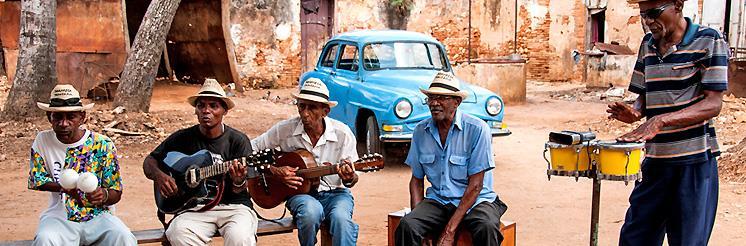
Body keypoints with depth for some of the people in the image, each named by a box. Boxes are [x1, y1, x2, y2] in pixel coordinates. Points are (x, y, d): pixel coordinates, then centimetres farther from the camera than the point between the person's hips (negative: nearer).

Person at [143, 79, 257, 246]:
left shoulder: (238, 141, 0)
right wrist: (159, 175, -9)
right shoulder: (183, 138, 6)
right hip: (195, 208, 2)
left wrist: (239, 181, -29)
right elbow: (149, 161, 14)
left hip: (233, 206, -2)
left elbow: (239, 192, -4)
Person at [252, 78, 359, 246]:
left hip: (335, 192, 0)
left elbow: (352, 178, 0)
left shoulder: (342, 133, -6)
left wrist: (349, 178, -25)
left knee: (341, 218, -35)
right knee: (311, 211, -35)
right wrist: (276, 171, -13)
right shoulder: (285, 129, -5)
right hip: (300, 193, 0)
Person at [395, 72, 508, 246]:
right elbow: (417, 180, 11)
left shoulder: (477, 129, -12)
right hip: (438, 200, 3)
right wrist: (417, 213, -8)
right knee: (407, 225, -27)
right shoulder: (421, 130, 3)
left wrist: (449, 231, -18)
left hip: (475, 201, -3)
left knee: (487, 228, -35)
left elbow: (475, 185, -13)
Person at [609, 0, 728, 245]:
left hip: (694, 161, -5)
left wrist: (661, 120, -27)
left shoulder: (708, 41, -7)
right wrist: (634, 113, -7)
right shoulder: (648, 44, 11)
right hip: (654, 160, 5)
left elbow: (713, 104, -14)